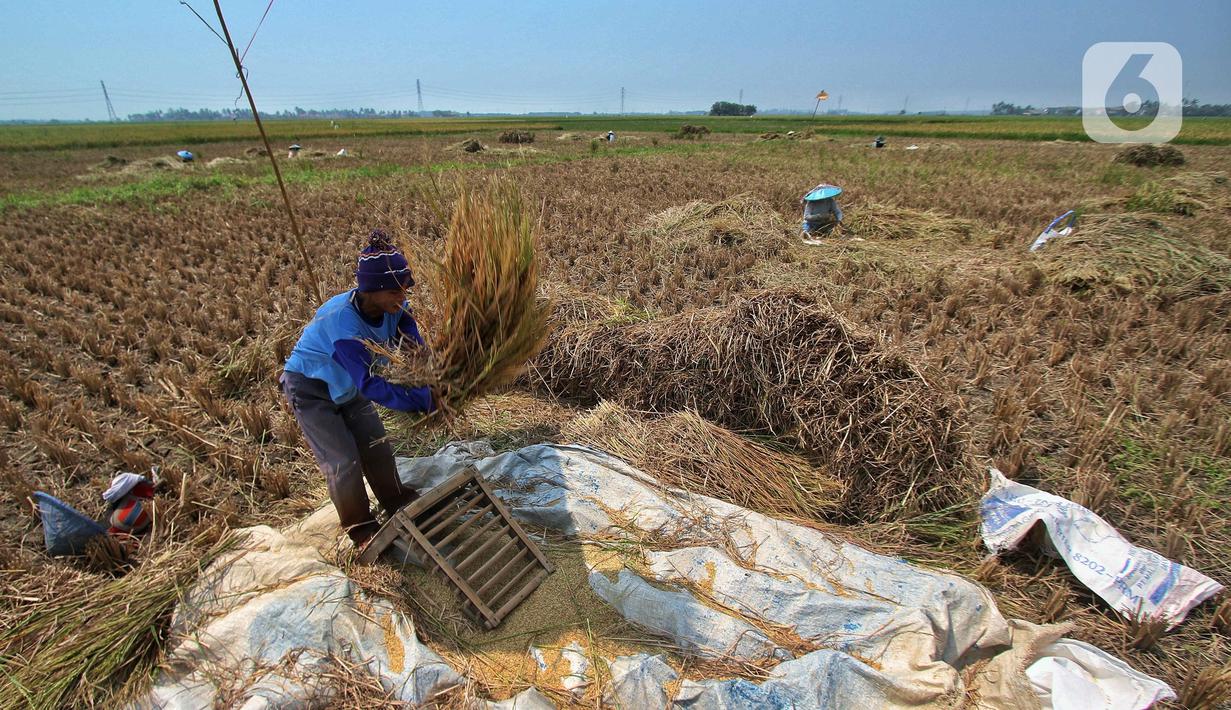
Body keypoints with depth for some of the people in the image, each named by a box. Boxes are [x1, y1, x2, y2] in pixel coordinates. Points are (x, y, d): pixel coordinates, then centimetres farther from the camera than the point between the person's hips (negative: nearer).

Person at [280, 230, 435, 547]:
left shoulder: (394, 306, -22)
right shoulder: (341, 320, -40)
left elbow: (415, 347, -15)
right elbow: (369, 385, -43)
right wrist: (423, 401, -45)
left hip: (346, 384, 6)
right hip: (309, 388, -6)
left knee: (376, 446, 12)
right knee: (343, 461, -3)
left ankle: (397, 503, 33)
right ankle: (360, 527, 19)